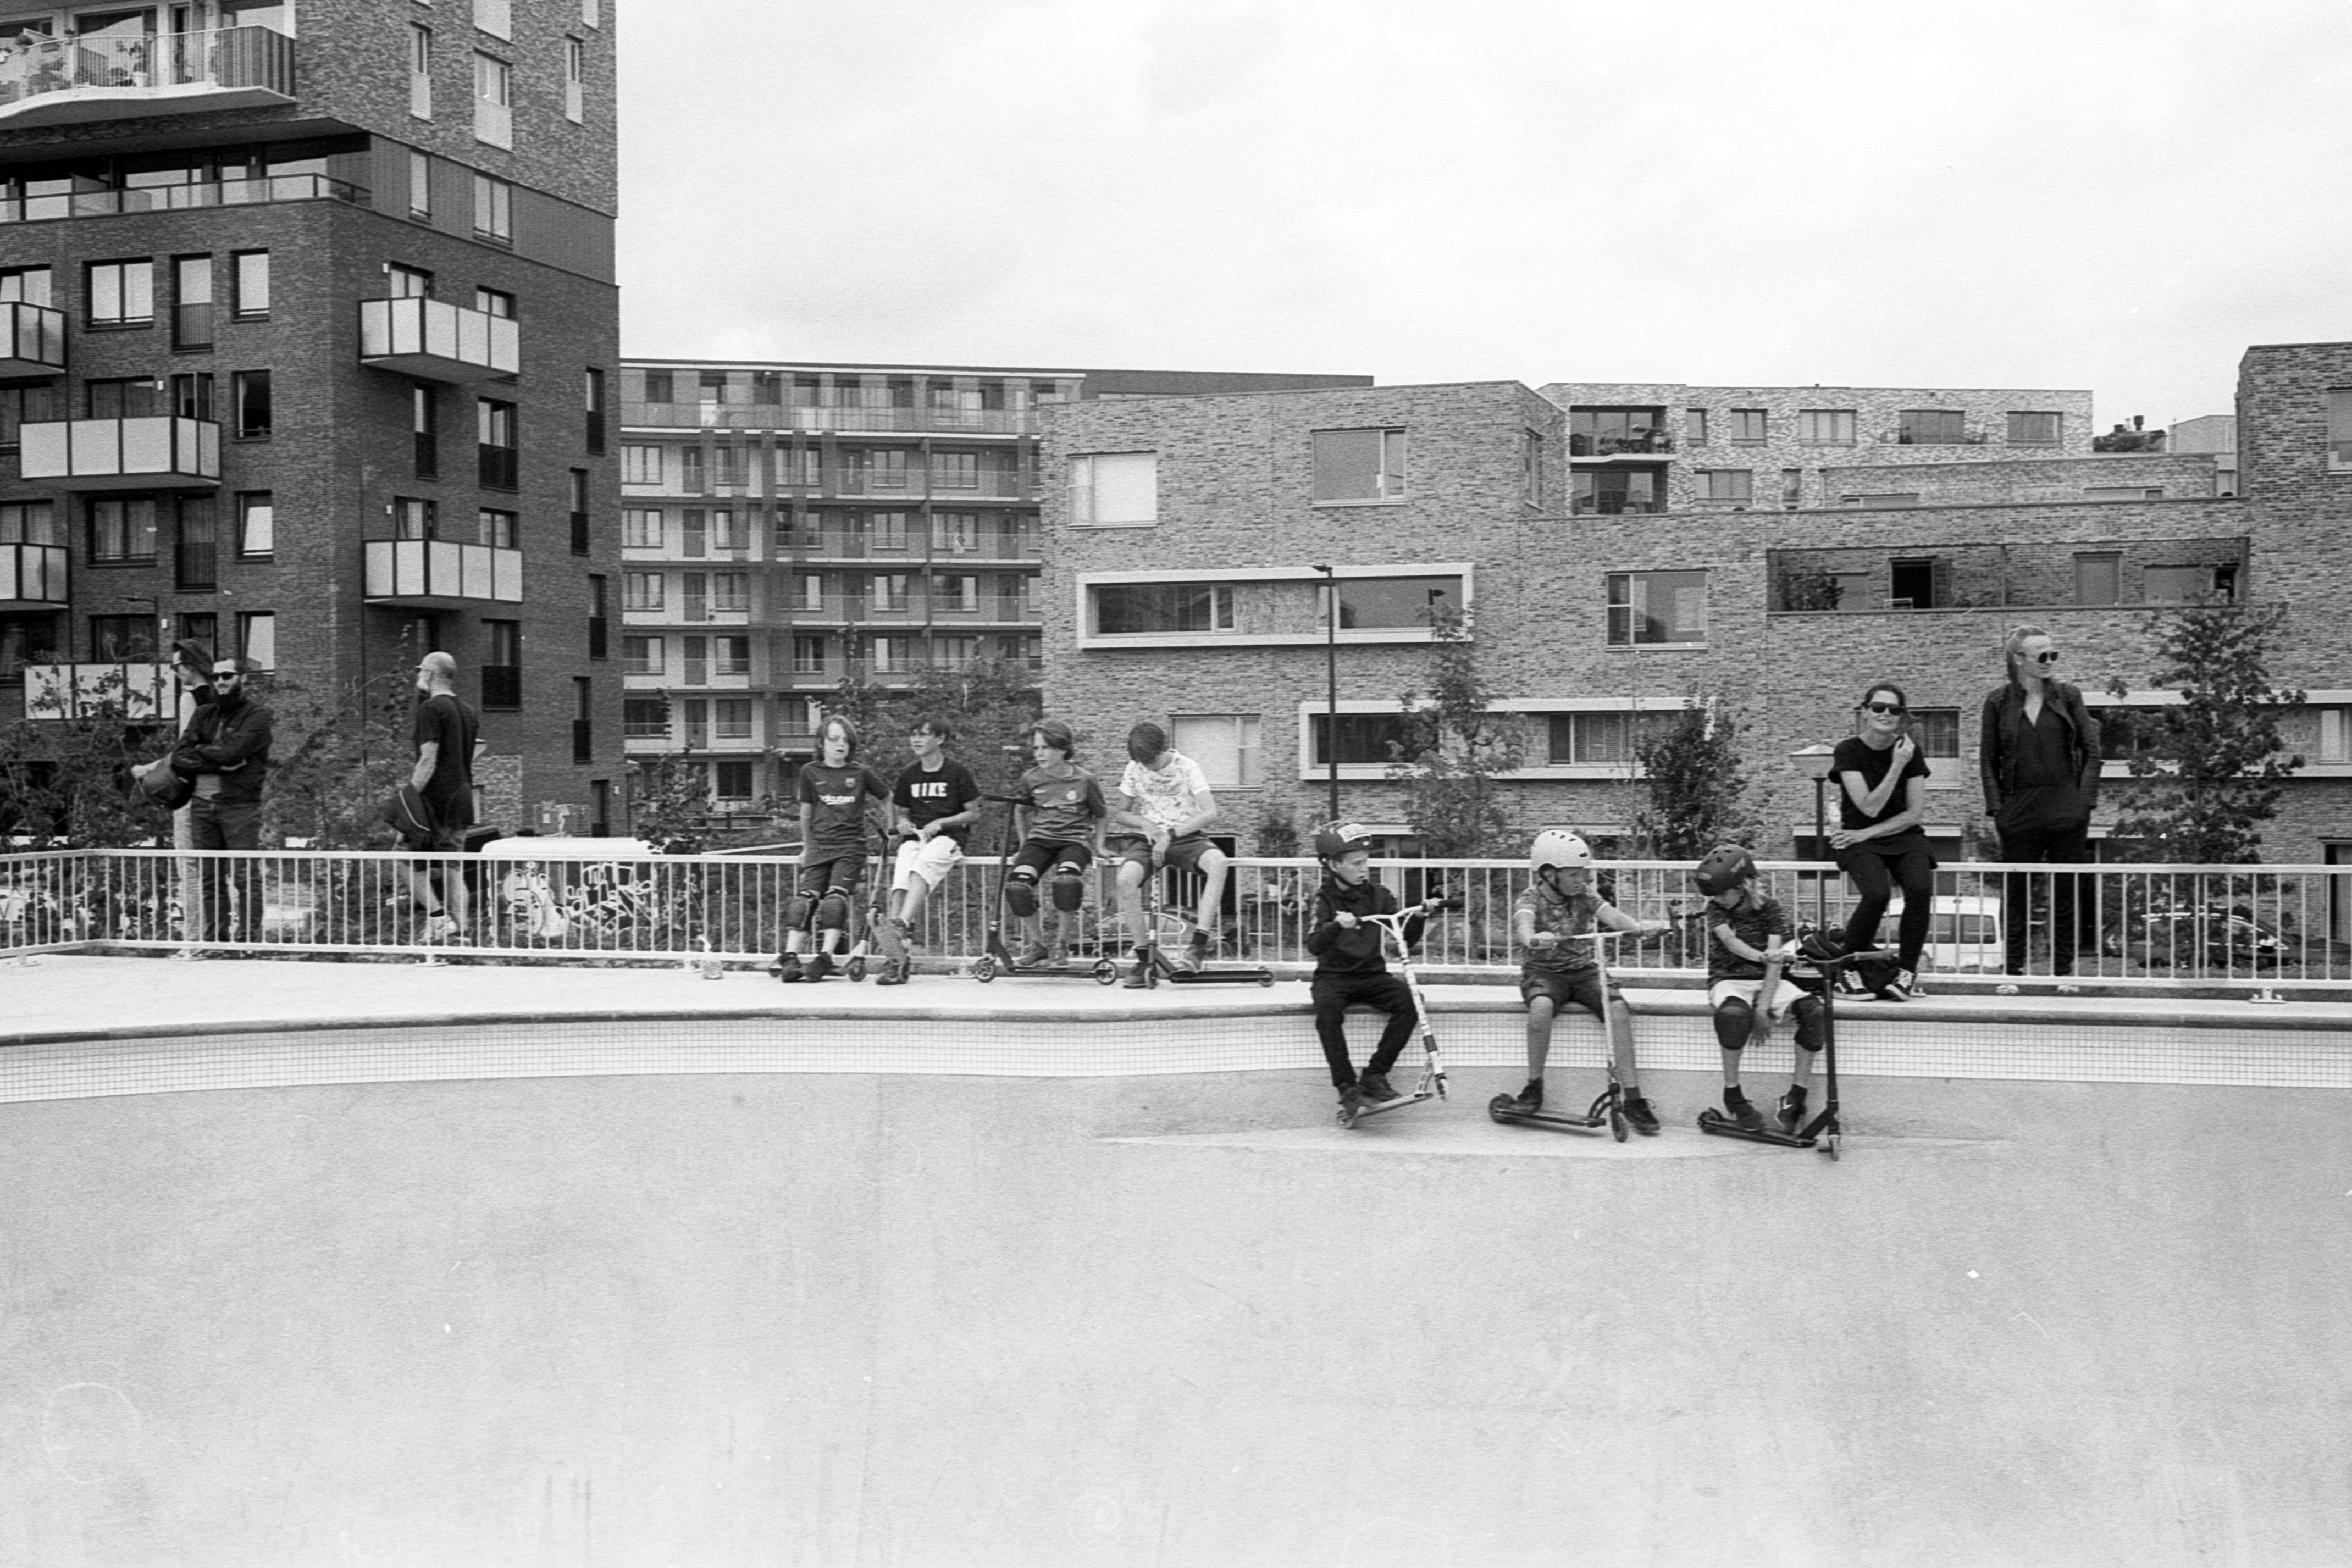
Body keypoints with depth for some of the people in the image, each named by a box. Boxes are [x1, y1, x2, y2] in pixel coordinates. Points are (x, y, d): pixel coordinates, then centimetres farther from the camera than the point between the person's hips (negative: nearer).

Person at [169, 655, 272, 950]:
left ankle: (247, 940, -6)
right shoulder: (204, 714, 17)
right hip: (202, 805, 5)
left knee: (246, 878, -7)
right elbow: (178, 759, 5)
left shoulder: (257, 715, 1)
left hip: (240, 806, -5)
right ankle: (214, 940, 12)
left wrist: (199, 751, 2)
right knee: (210, 879, 7)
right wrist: (218, 762, -8)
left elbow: (231, 752, -14)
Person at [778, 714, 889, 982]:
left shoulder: (861, 774, 6)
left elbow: (889, 799, 19)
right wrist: (806, 846, 22)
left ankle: (825, 958, -22)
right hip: (819, 846, 2)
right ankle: (790, 957, -16)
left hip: (851, 846, -2)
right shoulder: (810, 772, 8)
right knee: (804, 899, -12)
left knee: (835, 899, -19)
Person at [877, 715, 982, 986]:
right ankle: (896, 962, -34)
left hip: (948, 838, -3)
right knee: (899, 881, -27)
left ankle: (902, 924, -52)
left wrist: (941, 823, -10)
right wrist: (903, 823, 0)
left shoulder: (958, 773, 1)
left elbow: (974, 813, 3)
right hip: (915, 838, 3)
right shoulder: (908, 775, 14)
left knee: (921, 866, -38)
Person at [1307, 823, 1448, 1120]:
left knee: (1409, 1000, -26)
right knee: (1328, 1007, -36)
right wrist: (1337, 925, -35)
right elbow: (1314, 946, -17)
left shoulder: (1379, 896, 7)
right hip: (1333, 976, -3)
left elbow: (1407, 940, 3)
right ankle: (1347, 1087, -28)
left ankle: (1374, 1076, -16)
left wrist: (1419, 916, -16)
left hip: (1373, 975, 3)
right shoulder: (1325, 899, -1)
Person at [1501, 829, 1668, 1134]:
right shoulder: (1531, 900, -7)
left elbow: (1611, 915, -15)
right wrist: (1532, 938, -56)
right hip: (1543, 971, -3)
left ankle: (1633, 1100, -21)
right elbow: (1523, 923, -31)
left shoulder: (1584, 897, 3)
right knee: (1541, 1006, -37)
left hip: (1584, 970, 3)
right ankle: (1534, 1086, -18)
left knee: (1617, 1008, -25)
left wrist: (1638, 925, -37)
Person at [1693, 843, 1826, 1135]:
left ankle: (1796, 1096, -18)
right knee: (1733, 1013, -38)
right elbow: (1730, 941, -14)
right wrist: (1762, 957, -34)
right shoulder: (1716, 909, 4)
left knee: (1814, 1011, -25)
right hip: (1728, 980, -2)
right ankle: (1732, 1095, -24)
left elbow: (1774, 959, -8)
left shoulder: (1770, 908, 2)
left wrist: (1765, 1004, -22)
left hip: (1767, 980, 2)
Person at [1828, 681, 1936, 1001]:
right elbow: (1869, 807, -16)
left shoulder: (1910, 750, 0)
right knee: (1877, 894, -31)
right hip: (1860, 838, -3)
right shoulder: (1849, 751, -8)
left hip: (1904, 836, 3)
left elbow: (1916, 813, -1)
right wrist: (1897, 765, -21)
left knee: (1920, 889, -28)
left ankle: (1907, 971, -12)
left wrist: (1867, 833, -10)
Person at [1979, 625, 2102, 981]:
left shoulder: (2068, 697, 5)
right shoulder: (1998, 702, 3)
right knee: (2016, 894, 3)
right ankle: (2012, 969, 9)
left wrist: (2085, 801, -3)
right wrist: (1996, 808, -3)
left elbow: (2090, 751, 5)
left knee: (2066, 894, 5)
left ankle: (2063, 971, 12)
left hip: (2067, 812, 1)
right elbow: (1988, 760, 4)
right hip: (2018, 813, -1)